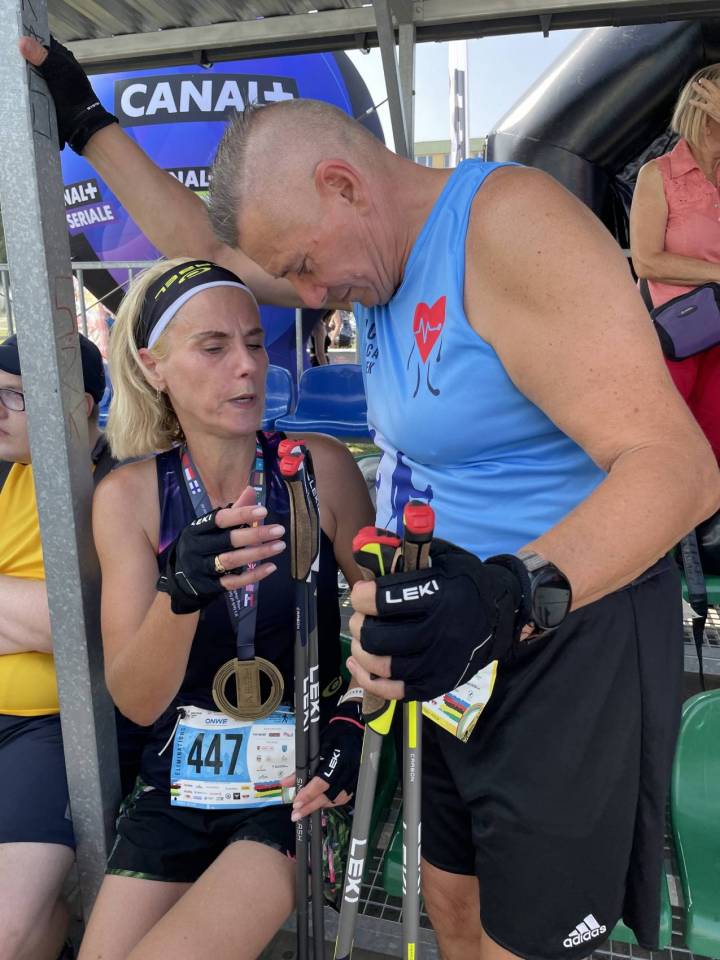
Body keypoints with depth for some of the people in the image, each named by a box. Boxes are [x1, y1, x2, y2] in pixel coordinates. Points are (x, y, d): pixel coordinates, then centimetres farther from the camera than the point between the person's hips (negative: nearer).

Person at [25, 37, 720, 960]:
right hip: (457, 644, 8)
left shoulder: (511, 226, -21)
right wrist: (90, 125, 21)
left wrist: (512, 595, -43)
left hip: (570, 638, -8)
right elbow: (204, 252, 19)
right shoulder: (377, 246, 7)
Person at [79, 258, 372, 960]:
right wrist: (183, 591, -33)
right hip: (181, 775, 2)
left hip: (300, 774, -2)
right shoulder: (129, 494, -8)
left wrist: (353, 721, -15)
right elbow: (135, 702, -14)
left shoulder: (320, 466, -12)